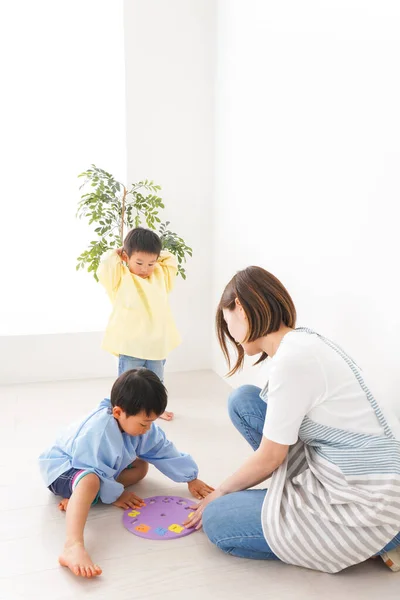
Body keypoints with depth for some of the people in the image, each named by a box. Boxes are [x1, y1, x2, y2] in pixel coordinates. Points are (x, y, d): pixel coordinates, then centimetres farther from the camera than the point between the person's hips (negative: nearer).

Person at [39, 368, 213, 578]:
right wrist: (114, 494, -19)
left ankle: (79, 498, -13)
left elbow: (164, 450, -2)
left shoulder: (139, 424, -12)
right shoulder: (97, 430, -38)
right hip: (64, 468, -9)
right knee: (90, 481, -40)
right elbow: (93, 473, -32)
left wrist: (191, 478, 0)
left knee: (141, 466, 2)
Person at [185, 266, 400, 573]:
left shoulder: (292, 359, -23)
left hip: (368, 502, -8)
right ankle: (296, 493, 10)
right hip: (343, 468, 9)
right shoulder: (302, 341, 5)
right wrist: (230, 488, 18)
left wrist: (221, 492, 7)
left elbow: (270, 457, -12)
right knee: (243, 399, 5)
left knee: (217, 521, -1)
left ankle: (367, 536, 3)